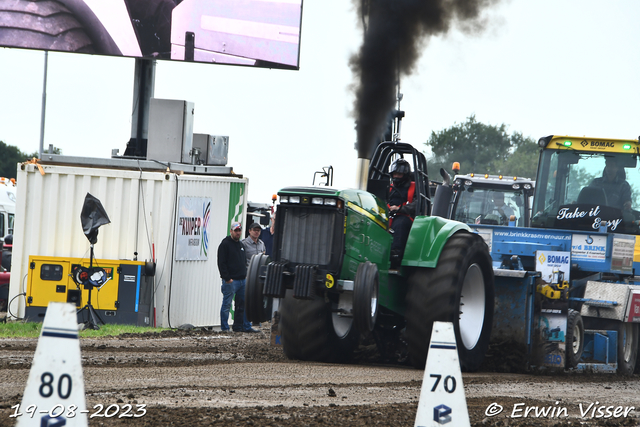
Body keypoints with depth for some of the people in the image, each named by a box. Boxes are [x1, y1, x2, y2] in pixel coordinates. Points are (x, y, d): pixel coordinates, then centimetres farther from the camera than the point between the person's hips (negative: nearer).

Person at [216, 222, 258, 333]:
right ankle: (224, 327, 2)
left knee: (243, 304, 9)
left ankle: (245, 326, 14)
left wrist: (245, 275, 14)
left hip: (242, 280, 8)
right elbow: (221, 263, -12)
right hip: (230, 281, -8)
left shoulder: (241, 245, 18)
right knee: (227, 305, -3)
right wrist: (227, 278, -17)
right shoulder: (225, 244, -7)